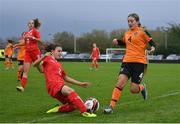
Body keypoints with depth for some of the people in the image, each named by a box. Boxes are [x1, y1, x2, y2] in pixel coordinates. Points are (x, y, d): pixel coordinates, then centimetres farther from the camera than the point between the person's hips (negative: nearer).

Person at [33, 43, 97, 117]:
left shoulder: (58, 64, 30)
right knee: (70, 91, -35)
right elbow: (35, 64, -3)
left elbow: (66, 78, 31)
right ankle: (84, 112, -42)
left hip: (61, 86, 8)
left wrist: (80, 84, 27)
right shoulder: (48, 59, 11)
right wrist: (43, 56, -19)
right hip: (53, 85, -8)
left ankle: (58, 109, 7)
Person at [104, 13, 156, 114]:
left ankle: (142, 88, 33)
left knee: (133, 90, -4)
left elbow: (151, 42, -1)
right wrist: (117, 41, 13)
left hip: (139, 62, -4)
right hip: (127, 61, 4)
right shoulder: (127, 33, 15)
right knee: (120, 82, -15)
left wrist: (153, 48, -22)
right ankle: (111, 106, -14)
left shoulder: (142, 32, -2)